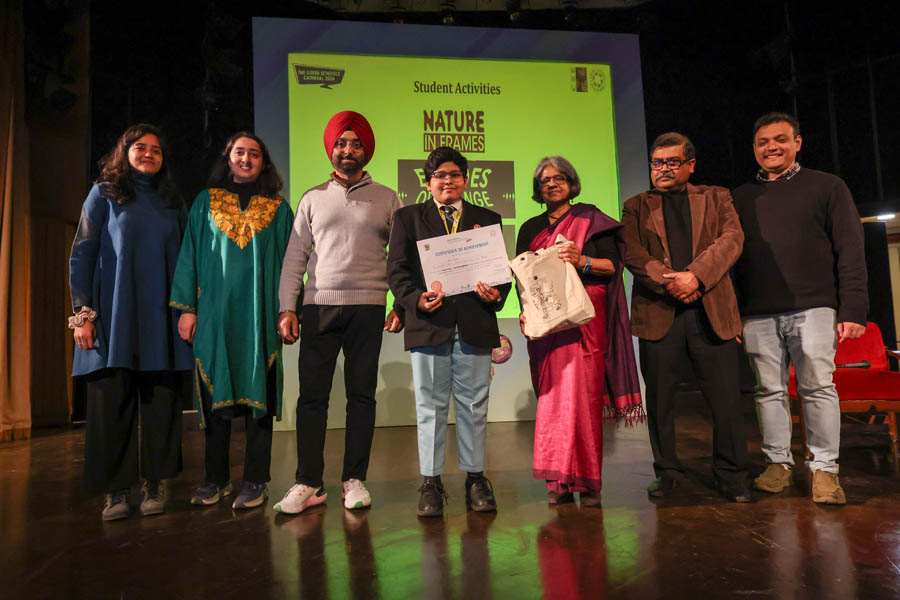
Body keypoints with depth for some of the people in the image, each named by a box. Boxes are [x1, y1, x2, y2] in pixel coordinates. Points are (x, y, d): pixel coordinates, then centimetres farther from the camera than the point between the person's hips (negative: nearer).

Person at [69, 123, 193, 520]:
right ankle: (115, 492, 10)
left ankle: (155, 485, 11)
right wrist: (82, 313, -6)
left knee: (160, 401, 1)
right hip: (113, 316, -2)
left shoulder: (172, 203, 15)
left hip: (161, 319, 2)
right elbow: (81, 256, 3)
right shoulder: (104, 194, 8)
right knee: (112, 401, -1)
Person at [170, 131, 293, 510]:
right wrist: (187, 308, 1)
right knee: (215, 391, 4)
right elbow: (189, 255, 10)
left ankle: (255, 481, 7)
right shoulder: (205, 202, 14)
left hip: (259, 312, -1)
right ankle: (216, 478, 16)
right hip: (214, 311, 1)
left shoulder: (278, 208, 11)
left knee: (258, 391, -1)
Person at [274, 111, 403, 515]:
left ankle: (355, 480, 14)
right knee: (312, 395, 0)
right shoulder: (313, 198, 13)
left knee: (361, 394, 3)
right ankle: (308, 483, 9)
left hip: (368, 307, -1)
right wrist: (287, 309, 1)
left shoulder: (387, 199, 11)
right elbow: (295, 257, 10)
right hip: (319, 305, 1)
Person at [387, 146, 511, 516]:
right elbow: (397, 269, 4)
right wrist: (416, 298, -14)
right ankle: (431, 481, 16)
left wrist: (496, 294, -10)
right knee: (430, 406, 5)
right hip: (429, 322, -1)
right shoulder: (408, 217, 12)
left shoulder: (487, 219, 16)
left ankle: (475, 477, 21)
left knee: (474, 405, 7)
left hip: (475, 325, 1)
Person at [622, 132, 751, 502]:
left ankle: (731, 477, 15)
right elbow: (632, 254, 1)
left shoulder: (716, 198, 17)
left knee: (726, 397, 0)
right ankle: (667, 472, 19)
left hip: (711, 310, 0)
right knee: (659, 399, 4)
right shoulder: (636, 206, 16)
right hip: (658, 312, 0)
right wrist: (669, 281, -14)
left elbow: (732, 239, 0)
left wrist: (696, 275, -15)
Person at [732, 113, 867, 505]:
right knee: (769, 390, 5)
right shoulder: (741, 198, 15)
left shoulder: (826, 186, 8)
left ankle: (824, 468, 9)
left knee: (818, 387, -3)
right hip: (758, 314, 2)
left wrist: (853, 309, -7)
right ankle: (778, 462, 16)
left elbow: (851, 250, 2)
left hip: (813, 307, -2)